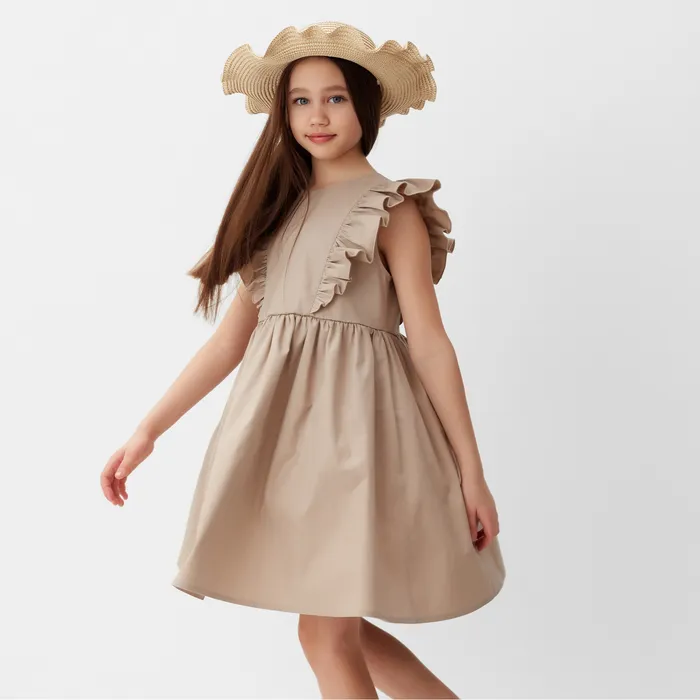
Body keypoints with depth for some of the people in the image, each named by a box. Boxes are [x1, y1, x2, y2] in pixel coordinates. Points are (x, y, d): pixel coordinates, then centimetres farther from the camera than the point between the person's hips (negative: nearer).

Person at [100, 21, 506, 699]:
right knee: (336, 626, 12)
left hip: (352, 416, -6)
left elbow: (429, 341, -4)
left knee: (326, 631, -3)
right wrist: (147, 430, 7)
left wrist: (471, 471, -6)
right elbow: (233, 335, 12)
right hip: (280, 420, 6)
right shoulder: (278, 207, 15)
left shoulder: (392, 209, 0)